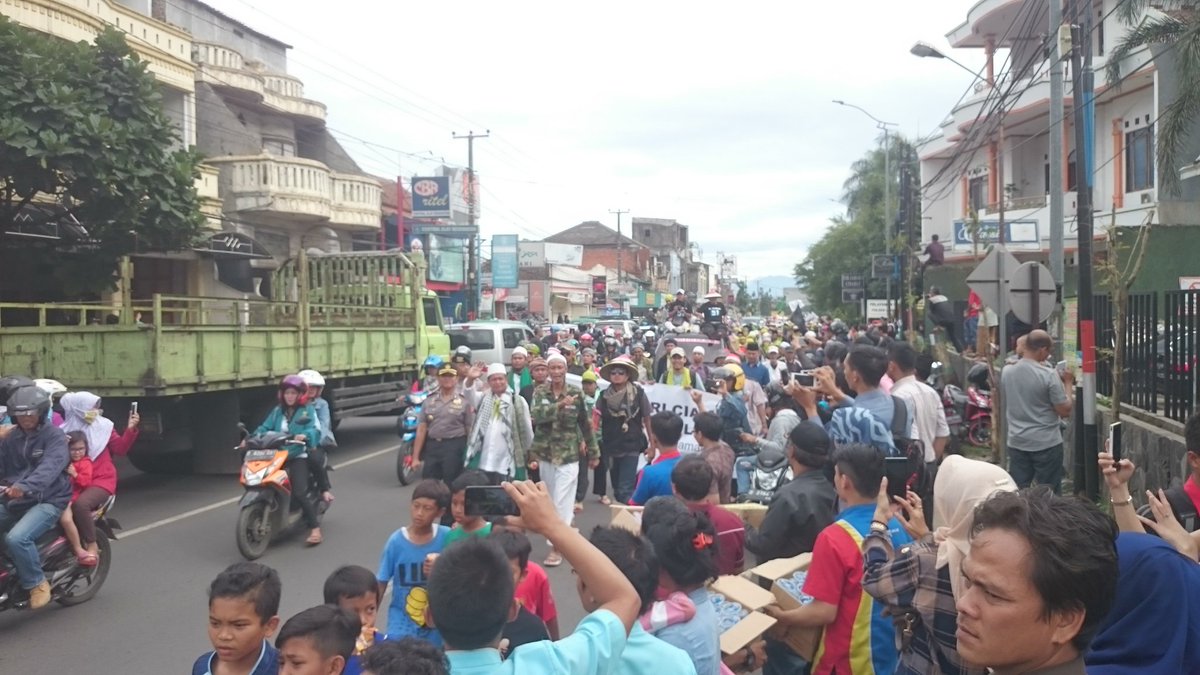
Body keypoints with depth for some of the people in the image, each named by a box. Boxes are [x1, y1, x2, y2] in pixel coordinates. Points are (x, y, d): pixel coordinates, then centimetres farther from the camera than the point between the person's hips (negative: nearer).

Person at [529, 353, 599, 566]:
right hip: (545, 453, 3)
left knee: (562, 501, -6)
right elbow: (536, 415, -19)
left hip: (568, 454, -3)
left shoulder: (576, 393, -4)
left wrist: (593, 453, 6)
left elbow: (586, 424, 2)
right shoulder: (540, 391, -1)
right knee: (550, 500, 14)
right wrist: (559, 405, -33)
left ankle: (556, 547, -1)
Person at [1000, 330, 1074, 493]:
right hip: (1046, 443, -4)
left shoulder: (1006, 372, 0)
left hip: (1017, 442, 5)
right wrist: (1068, 384, 2)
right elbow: (1065, 411, -12)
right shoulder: (1049, 375, -16)